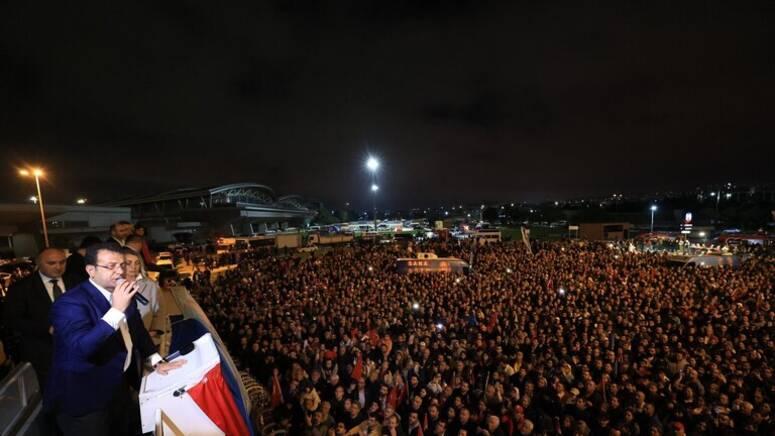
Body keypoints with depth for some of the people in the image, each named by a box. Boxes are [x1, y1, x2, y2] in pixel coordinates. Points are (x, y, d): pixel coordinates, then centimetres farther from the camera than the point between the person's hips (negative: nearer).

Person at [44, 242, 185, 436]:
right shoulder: (70, 303, -24)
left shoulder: (123, 294, -1)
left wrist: (156, 361, 4)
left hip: (118, 387, 7)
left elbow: (137, 329, 10)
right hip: (83, 400, -7)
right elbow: (81, 348, -36)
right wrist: (117, 310, -38)